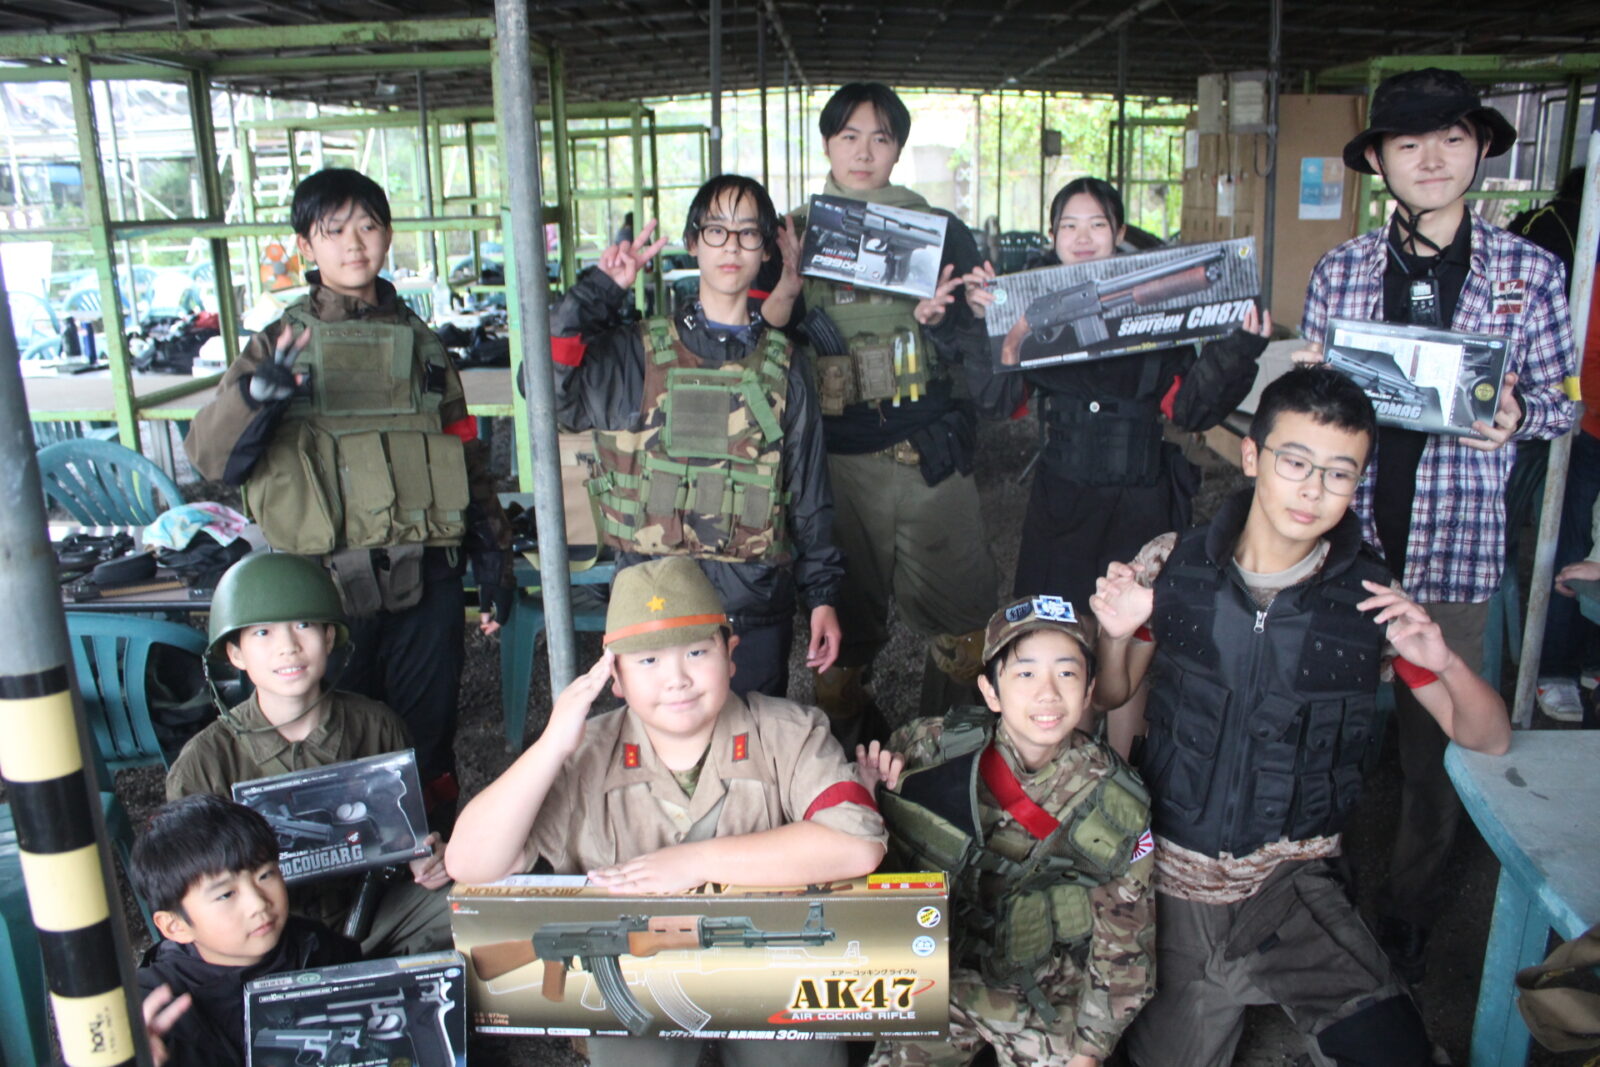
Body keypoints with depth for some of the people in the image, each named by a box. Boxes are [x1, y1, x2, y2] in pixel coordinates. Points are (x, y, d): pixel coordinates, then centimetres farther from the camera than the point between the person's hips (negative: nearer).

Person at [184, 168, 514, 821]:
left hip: (425, 581, 2)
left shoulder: (419, 343, 12)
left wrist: (493, 558, 10)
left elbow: (466, 454, 15)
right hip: (326, 584, -2)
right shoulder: (282, 345, 4)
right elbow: (210, 456, -9)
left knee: (427, 743, 11)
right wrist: (256, 394, -29)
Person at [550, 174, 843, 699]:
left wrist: (822, 595, 7)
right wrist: (600, 290, -10)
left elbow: (809, 489, 10)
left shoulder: (783, 366, 8)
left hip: (757, 607, 2)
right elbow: (546, 386, -13)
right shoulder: (637, 354, 3)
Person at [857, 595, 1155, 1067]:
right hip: (938, 980, 1)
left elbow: (1124, 941, -2)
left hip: (1051, 999, 0)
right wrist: (869, 793, -22)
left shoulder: (1116, 803, -14)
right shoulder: (935, 747, -17)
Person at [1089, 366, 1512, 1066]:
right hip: (1169, 879, 1)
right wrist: (1117, 636, -18)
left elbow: (1488, 738, 0)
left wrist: (1444, 662, -20)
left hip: (1291, 884, 0)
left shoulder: (1372, 602, -7)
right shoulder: (1169, 566, -7)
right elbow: (1111, 696, 4)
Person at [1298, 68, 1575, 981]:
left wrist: (1517, 415, -16)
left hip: (1456, 546, -1)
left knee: (1438, 745, 9)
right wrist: (1304, 377, -11)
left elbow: (1562, 405, 5)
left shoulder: (1530, 273, 0)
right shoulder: (1340, 270, 5)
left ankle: (1410, 915, 31)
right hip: (1345, 532, 2)